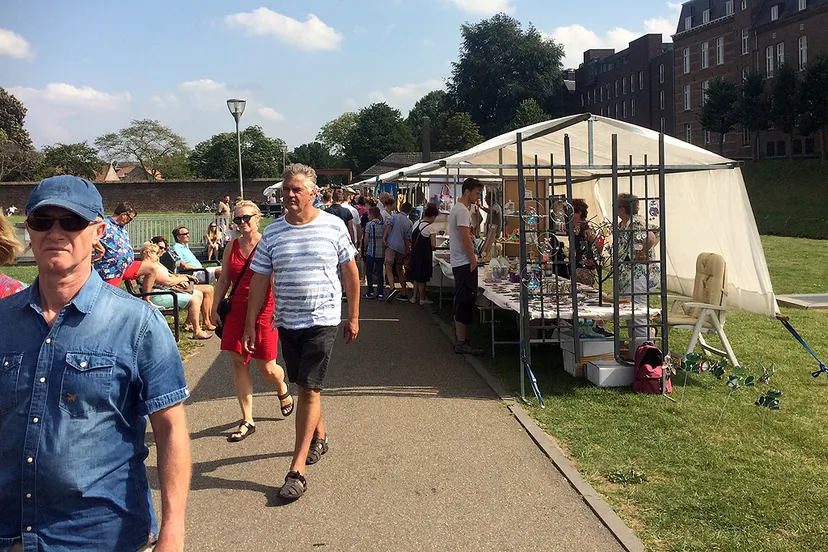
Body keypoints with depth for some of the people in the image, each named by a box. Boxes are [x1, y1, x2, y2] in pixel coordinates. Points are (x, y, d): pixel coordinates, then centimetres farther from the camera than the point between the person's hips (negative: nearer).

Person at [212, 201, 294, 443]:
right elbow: (223, 280, 14)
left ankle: (282, 389, 39)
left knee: (267, 368, 2)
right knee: (238, 363, 3)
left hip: (263, 311, -4)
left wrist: (278, 310, -20)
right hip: (236, 311, 5)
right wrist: (215, 307, 9)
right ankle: (247, 420, 13)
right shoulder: (232, 246, 8)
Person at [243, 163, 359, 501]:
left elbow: (350, 272, 4)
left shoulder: (333, 226, -3)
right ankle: (319, 437, 41)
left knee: (309, 390, -7)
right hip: (286, 321, 4)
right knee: (305, 386, 16)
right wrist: (250, 325, 2)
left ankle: (297, 471, -4)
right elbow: (260, 281, 6)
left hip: (322, 320, -3)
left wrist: (353, 317, 4)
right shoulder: (272, 233, 3)